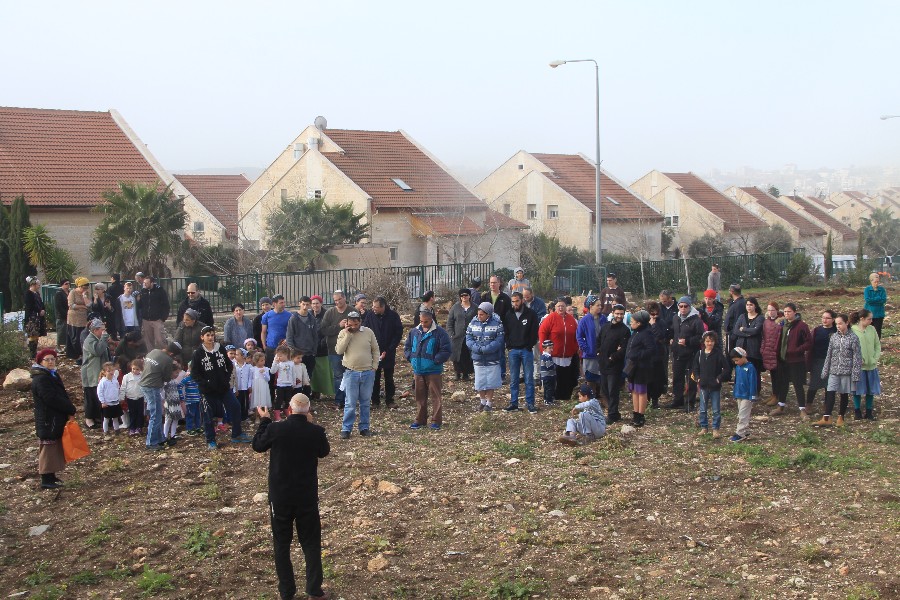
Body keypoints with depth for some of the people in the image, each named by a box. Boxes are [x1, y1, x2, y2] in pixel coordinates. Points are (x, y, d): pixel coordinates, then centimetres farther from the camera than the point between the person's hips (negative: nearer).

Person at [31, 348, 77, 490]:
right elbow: (52, 399, -24)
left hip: (57, 420, 10)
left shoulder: (53, 376, 14)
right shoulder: (40, 379, -17)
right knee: (48, 449, -5)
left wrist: (69, 410, -4)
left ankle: (51, 477, 23)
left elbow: (62, 395, 13)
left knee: (55, 448, 14)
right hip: (48, 421, -10)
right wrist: (70, 410, -16)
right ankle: (46, 480, -1)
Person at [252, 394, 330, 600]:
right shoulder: (315, 431, -12)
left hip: (280, 497, 0)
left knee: (282, 545, 12)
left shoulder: (275, 429, -15)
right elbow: (324, 452, 9)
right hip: (307, 497, 0)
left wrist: (264, 420, 16)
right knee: (311, 543, 12)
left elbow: (257, 445, 5)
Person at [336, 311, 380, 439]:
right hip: (351, 373, -2)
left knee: (365, 403, 10)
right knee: (350, 403, -1)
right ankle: (346, 429, 7)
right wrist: (347, 334, -14)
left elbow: (375, 350, 8)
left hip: (368, 373, 2)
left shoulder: (368, 332, 1)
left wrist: (374, 366, 1)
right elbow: (339, 351, -13)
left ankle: (364, 428, 21)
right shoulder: (343, 333, 0)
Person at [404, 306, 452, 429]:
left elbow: (447, 350, -10)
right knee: (420, 396, 12)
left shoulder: (439, 332, -8)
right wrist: (411, 358, 2)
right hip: (418, 370, 5)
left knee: (435, 396, 1)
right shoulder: (414, 331, 8)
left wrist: (435, 360, -14)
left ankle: (436, 421, 8)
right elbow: (407, 348, 18)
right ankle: (420, 420, 21)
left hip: (433, 371, -5)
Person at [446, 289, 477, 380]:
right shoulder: (455, 307, 5)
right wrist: (451, 334, -3)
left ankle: (466, 374, 9)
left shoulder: (474, 308, 5)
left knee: (468, 356, -2)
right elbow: (449, 322, 7)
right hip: (457, 337, 0)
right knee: (457, 356, 0)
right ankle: (458, 373, 13)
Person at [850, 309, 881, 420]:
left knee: (871, 390, 10)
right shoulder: (852, 330, -12)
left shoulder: (871, 329, 1)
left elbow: (877, 345, 7)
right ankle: (857, 410, 21)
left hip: (871, 365, 4)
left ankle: (869, 411, 23)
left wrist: (876, 358, -4)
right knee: (858, 390, 6)